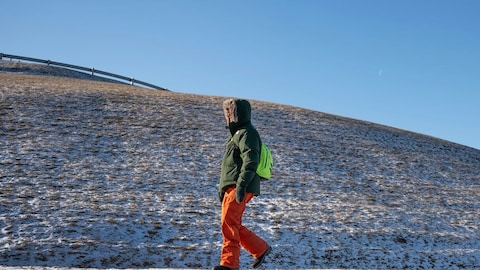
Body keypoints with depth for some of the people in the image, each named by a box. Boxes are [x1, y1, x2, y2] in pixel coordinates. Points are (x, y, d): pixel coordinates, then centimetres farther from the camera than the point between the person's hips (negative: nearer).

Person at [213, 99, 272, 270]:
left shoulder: (247, 133, -7)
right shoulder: (236, 134, 25)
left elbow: (250, 161, -21)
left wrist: (241, 184, -29)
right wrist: (222, 187, 27)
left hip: (240, 189, -10)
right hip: (230, 187, 10)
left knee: (229, 223, -15)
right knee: (233, 225, 10)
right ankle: (261, 249, 21)